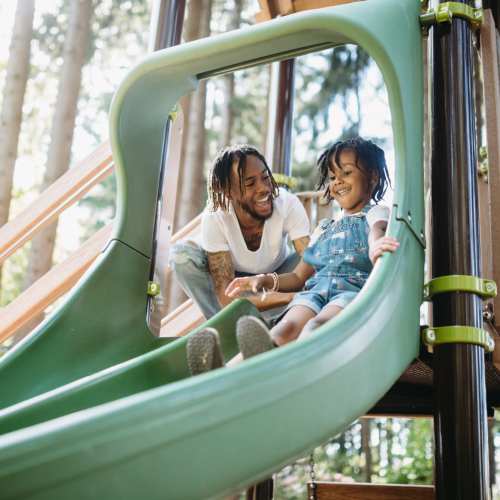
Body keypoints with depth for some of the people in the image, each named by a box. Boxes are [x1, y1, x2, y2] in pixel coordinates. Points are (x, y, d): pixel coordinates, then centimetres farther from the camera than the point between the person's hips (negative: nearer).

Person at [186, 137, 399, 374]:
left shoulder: (376, 213, 16)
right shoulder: (324, 228, 33)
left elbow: (377, 235, -11)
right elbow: (299, 276, 30)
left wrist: (377, 247, -37)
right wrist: (266, 279, 9)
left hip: (355, 290, -3)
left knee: (316, 326, -38)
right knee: (287, 327, -31)